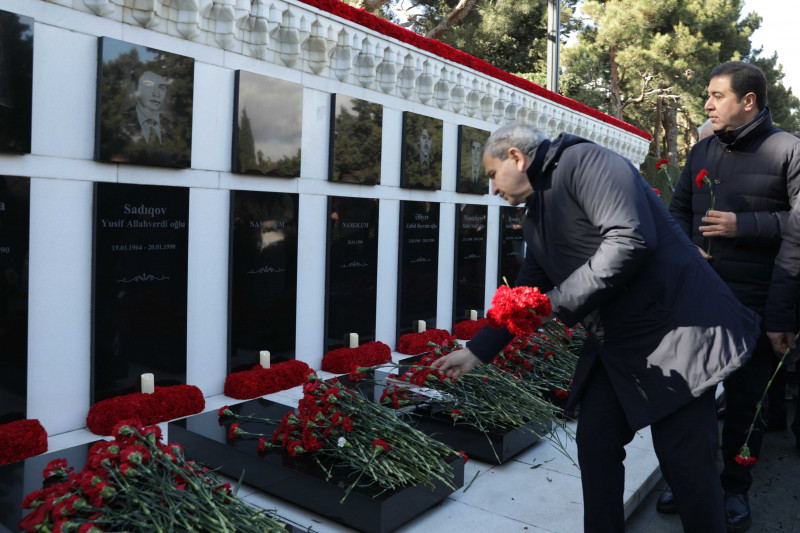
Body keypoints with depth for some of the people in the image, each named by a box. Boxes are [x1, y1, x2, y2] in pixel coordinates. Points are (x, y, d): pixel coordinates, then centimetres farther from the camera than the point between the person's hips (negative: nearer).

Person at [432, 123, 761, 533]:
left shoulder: (582, 161, -11)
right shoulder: (536, 221, 16)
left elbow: (631, 240, -25)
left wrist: (559, 304, -21)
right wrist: (476, 351, 25)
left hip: (675, 332, -8)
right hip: (613, 346, 9)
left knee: (685, 460, -1)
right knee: (595, 443, 7)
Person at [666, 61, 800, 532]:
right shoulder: (702, 151, 12)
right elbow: (679, 209, 17)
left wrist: (744, 225, -18)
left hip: (755, 305, -5)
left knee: (746, 402, 8)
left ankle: (736, 489, 26)